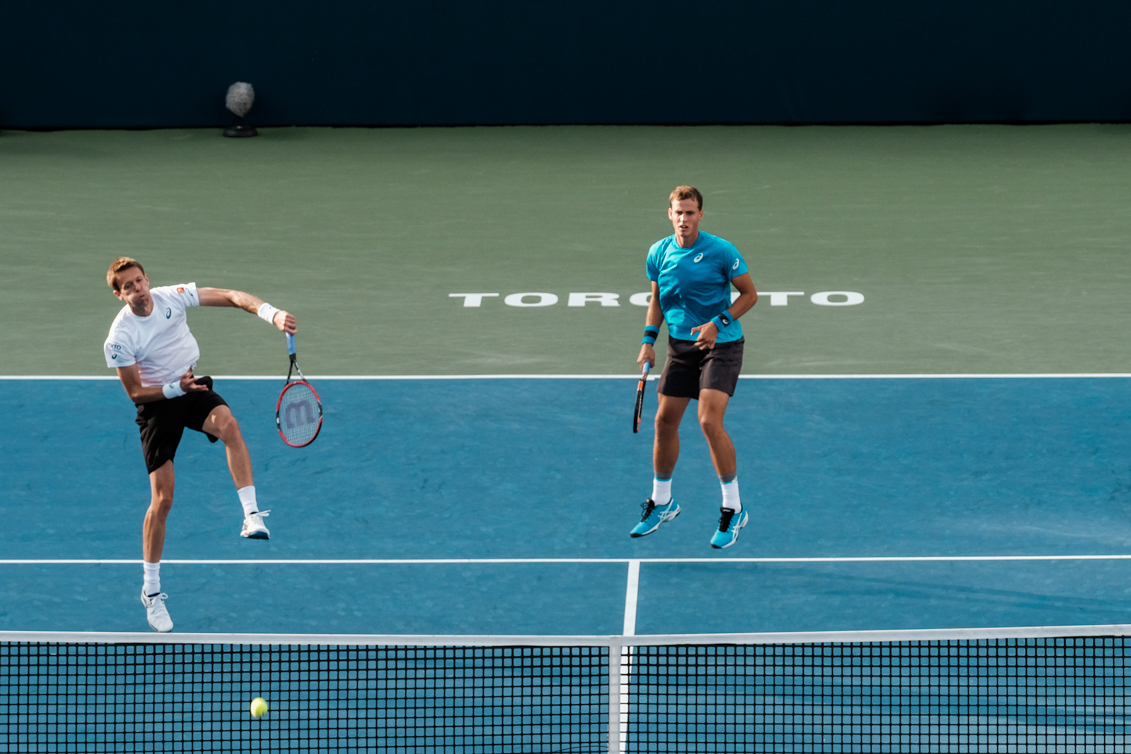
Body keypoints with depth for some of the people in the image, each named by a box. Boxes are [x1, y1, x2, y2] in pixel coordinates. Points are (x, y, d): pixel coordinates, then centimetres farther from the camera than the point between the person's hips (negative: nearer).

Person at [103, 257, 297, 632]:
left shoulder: (172, 297, -11)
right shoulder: (119, 339, -18)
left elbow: (230, 296, -13)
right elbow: (135, 393, -11)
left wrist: (271, 313, -27)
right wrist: (175, 387, -25)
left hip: (191, 386, 3)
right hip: (157, 404, -3)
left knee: (228, 424, -33)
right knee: (162, 500, -3)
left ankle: (252, 516, -35)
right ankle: (151, 591, 12)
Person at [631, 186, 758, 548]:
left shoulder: (721, 251, -15)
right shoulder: (659, 254, 1)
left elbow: (749, 294, -6)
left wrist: (718, 323, -18)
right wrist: (649, 340, 6)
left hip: (720, 345, -6)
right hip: (680, 345, 6)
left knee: (709, 421, -19)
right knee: (665, 421, 7)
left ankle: (733, 509, -7)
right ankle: (662, 502, 28)